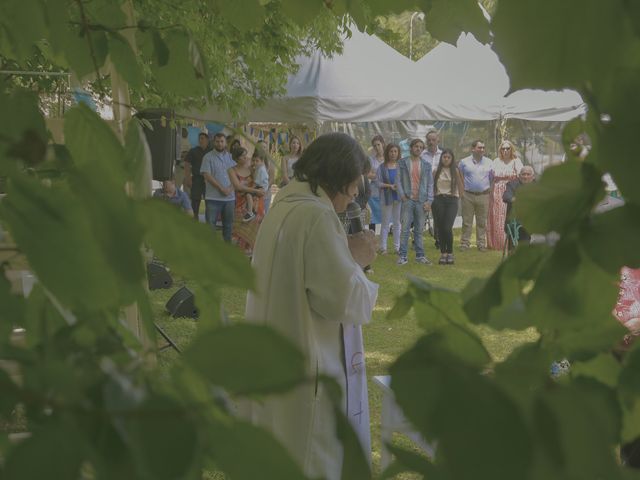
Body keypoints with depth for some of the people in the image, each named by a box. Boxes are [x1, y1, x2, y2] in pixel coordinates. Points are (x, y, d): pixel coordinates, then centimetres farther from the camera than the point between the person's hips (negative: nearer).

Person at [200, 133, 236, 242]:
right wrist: (221, 188, -13)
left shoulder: (231, 157, 12)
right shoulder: (208, 157, -1)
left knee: (228, 224, 11)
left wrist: (230, 188, -8)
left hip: (230, 197, 4)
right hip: (213, 197, -4)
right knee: (210, 224, -5)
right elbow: (207, 175, -9)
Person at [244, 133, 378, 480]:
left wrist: (345, 252, 9)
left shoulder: (285, 206, 8)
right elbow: (341, 299, -23)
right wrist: (356, 259, -6)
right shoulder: (317, 216, -21)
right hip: (307, 367, -9)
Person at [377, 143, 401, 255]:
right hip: (387, 197, -1)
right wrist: (390, 186, -16)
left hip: (399, 197, 1)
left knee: (397, 223, 6)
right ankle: (383, 247, 7)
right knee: (385, 223, 3)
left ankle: (397, 247, 13)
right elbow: (379, 183, -3)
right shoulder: (382, 167, 0)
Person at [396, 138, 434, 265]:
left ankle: (420, 255, 11)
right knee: (405, 229, -5)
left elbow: (430, 183, 9)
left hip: (421, 201, 2)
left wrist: (429, 201, -1)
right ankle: (403, 256, -2)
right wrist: (402, 196, -8)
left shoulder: (426, 165, 11)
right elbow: (398, 181, 3)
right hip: (407, 200, -2)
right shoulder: (402, 163, 5)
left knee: (419, 230, 6)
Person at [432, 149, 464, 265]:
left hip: (451, 200, -2)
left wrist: (459, 198, 8)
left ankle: (450, 253, 1)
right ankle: (443, 253, 10)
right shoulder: (436, 171, 8)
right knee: (440, 228, 1)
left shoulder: (455, 171, 5)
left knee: (447, 228, -13)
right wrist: (432, 198, 1)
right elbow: (431, 185, 8)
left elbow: (460, 186, 11)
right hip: (438, 200, 2)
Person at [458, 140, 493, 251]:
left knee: (482, 222, 5)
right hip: (468, 195, -1)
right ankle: (465, 243, 4)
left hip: (483, 195, 1)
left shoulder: (489, 163, 9)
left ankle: (481, 243, 11)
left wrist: (490, 190, 2)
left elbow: (493, 178, 12)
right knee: (467, 221, 0)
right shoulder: (464, 162, 4)